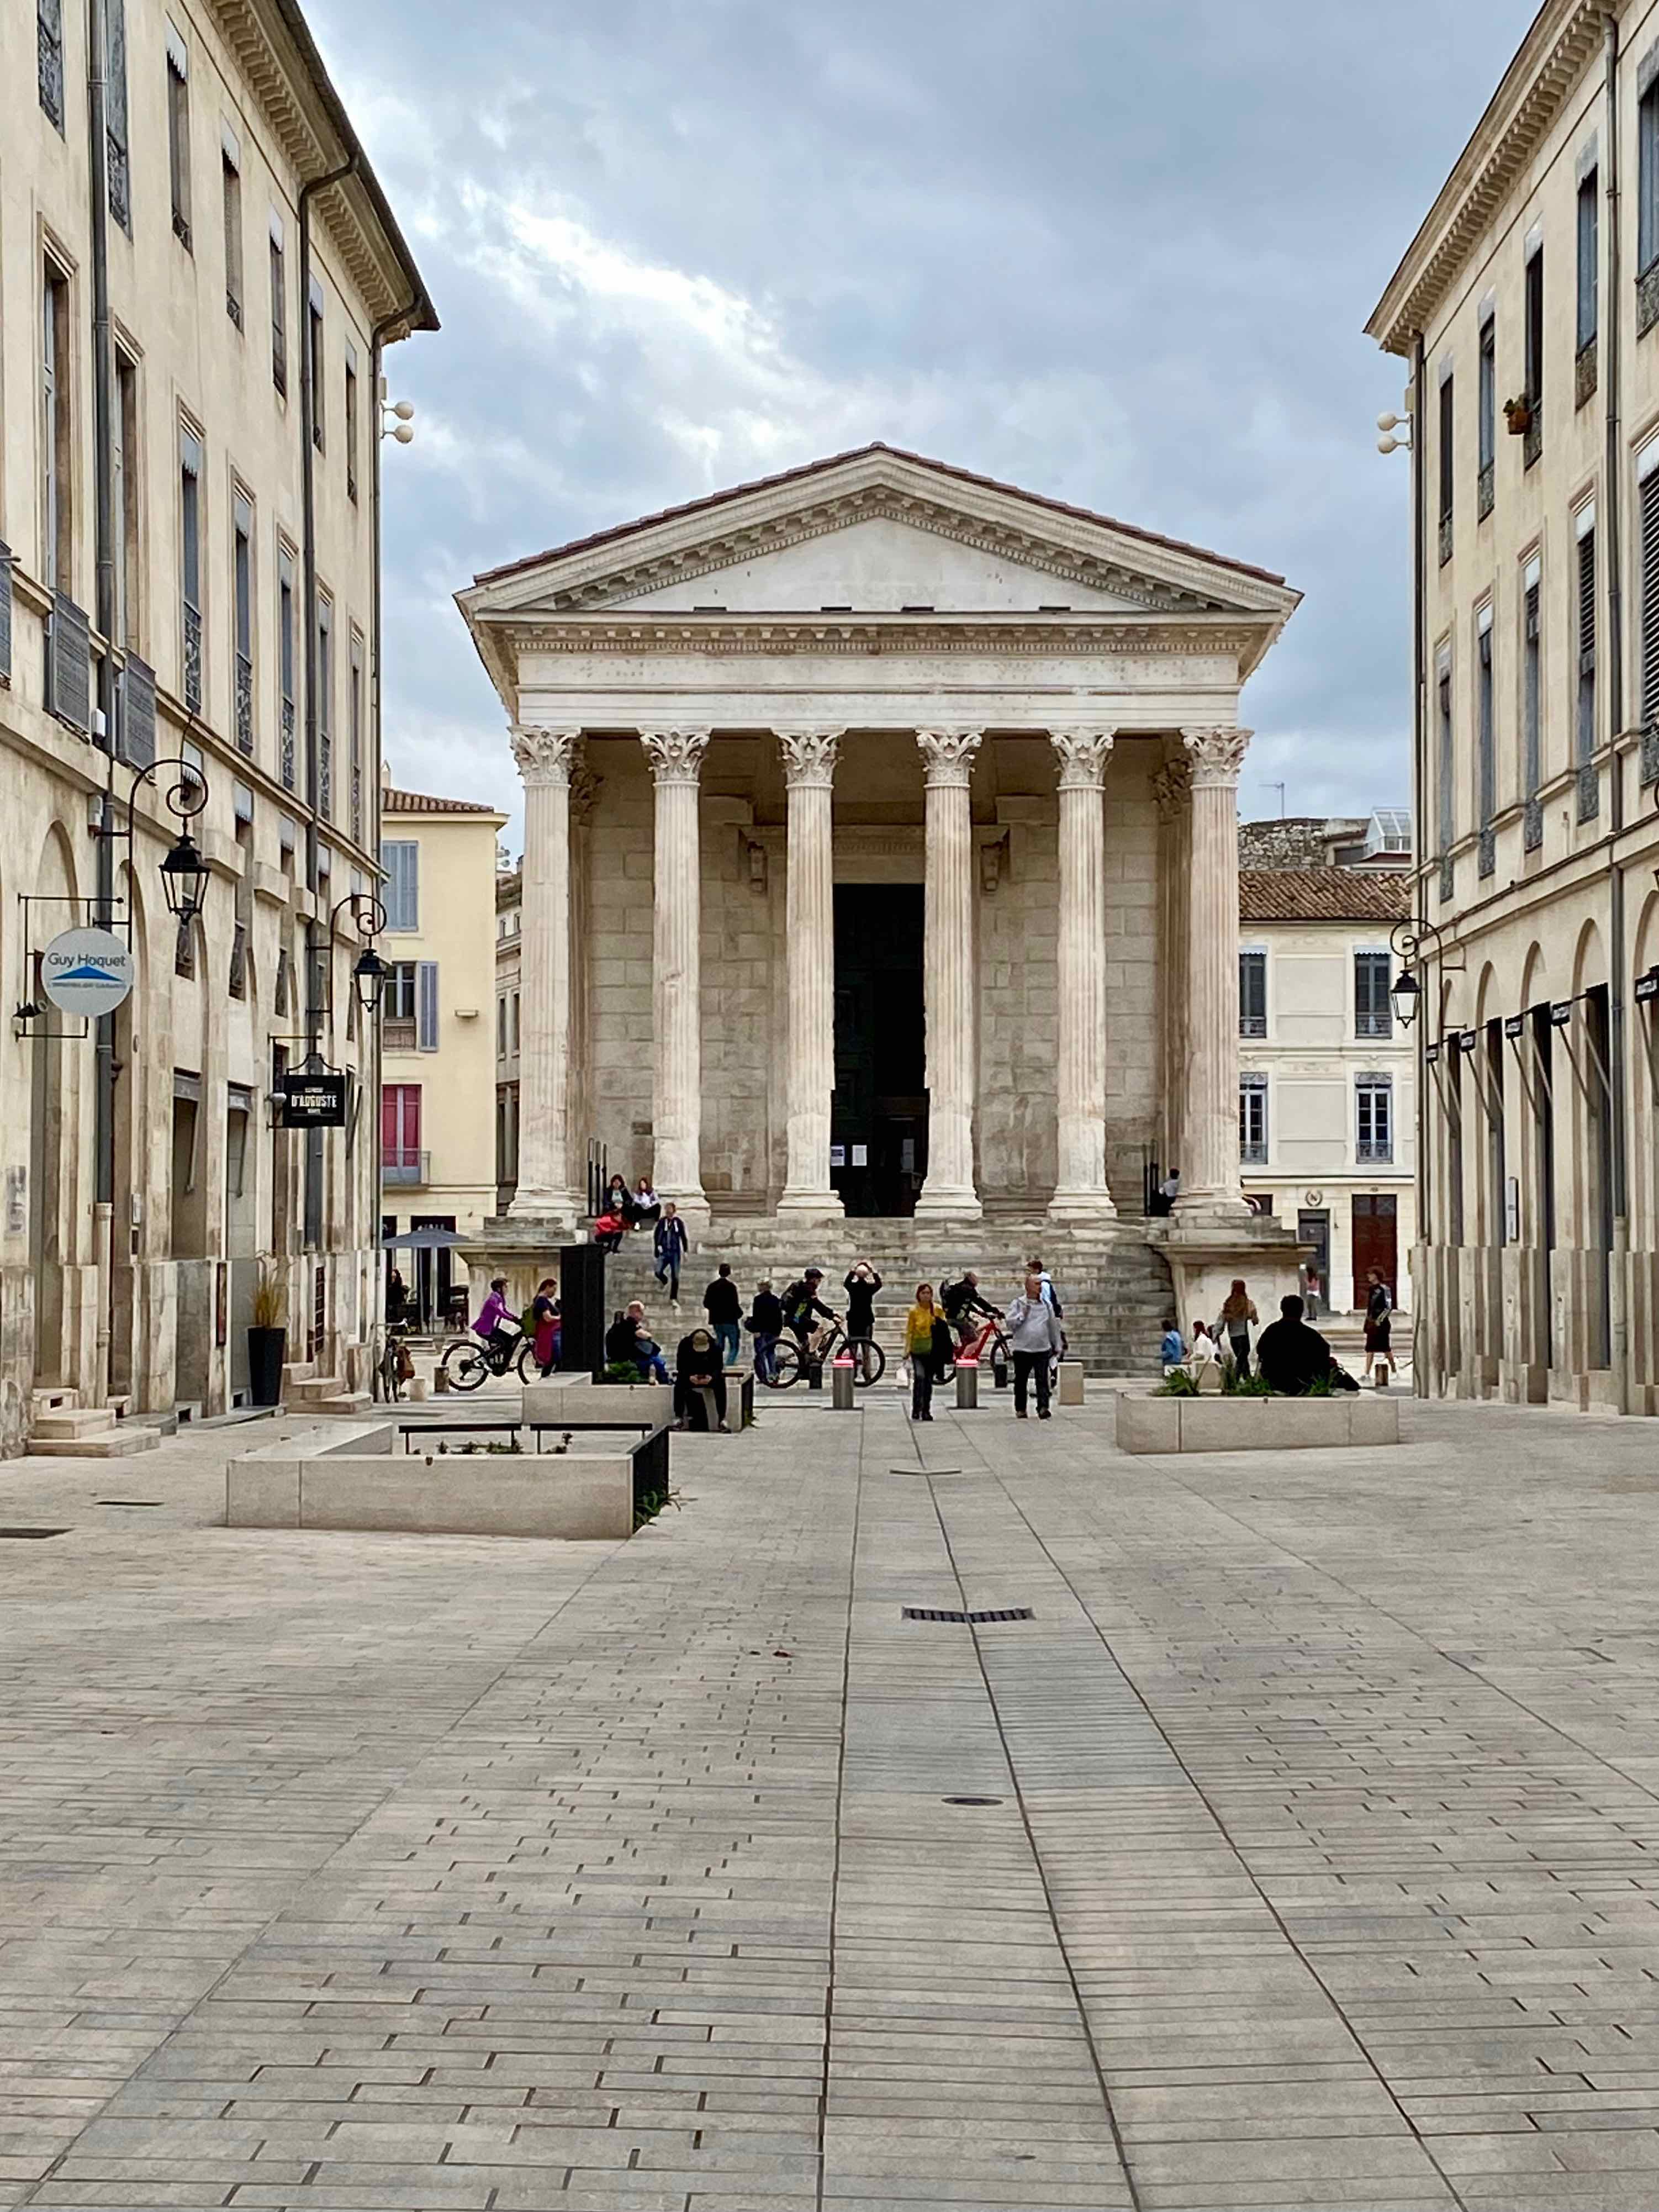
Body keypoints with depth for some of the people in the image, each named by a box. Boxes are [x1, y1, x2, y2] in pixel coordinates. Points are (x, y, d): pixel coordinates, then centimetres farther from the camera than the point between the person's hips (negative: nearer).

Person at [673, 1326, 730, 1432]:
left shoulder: (715, 1346, -16)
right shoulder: (684, 1345, -18)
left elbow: (718, 1367, -14)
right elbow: (680, 1366, -16)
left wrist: (712, 1377, -37)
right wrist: (690, 1377, -35)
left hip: (709, 1376, 0)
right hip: (689, 1375, 0)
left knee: (720, 1383, -30)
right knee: (679, 1384, -31)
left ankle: (722, 1420, -31)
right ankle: (678, 1418, -24)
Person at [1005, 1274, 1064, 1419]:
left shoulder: (1046, 1305, 9)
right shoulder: (1018, 1304, 1)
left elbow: (1053, 1326, 16)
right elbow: (1009, 1325, -2)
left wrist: (1057, 1346, 18)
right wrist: (1022, 1315, -15)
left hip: (1042, 1349, 1)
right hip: (1022, 1349, -1)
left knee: (1042, 1380, -11)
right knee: (1021, 1381, 8)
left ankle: (1043, 1408, -17)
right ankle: (1020, 1409, 20)